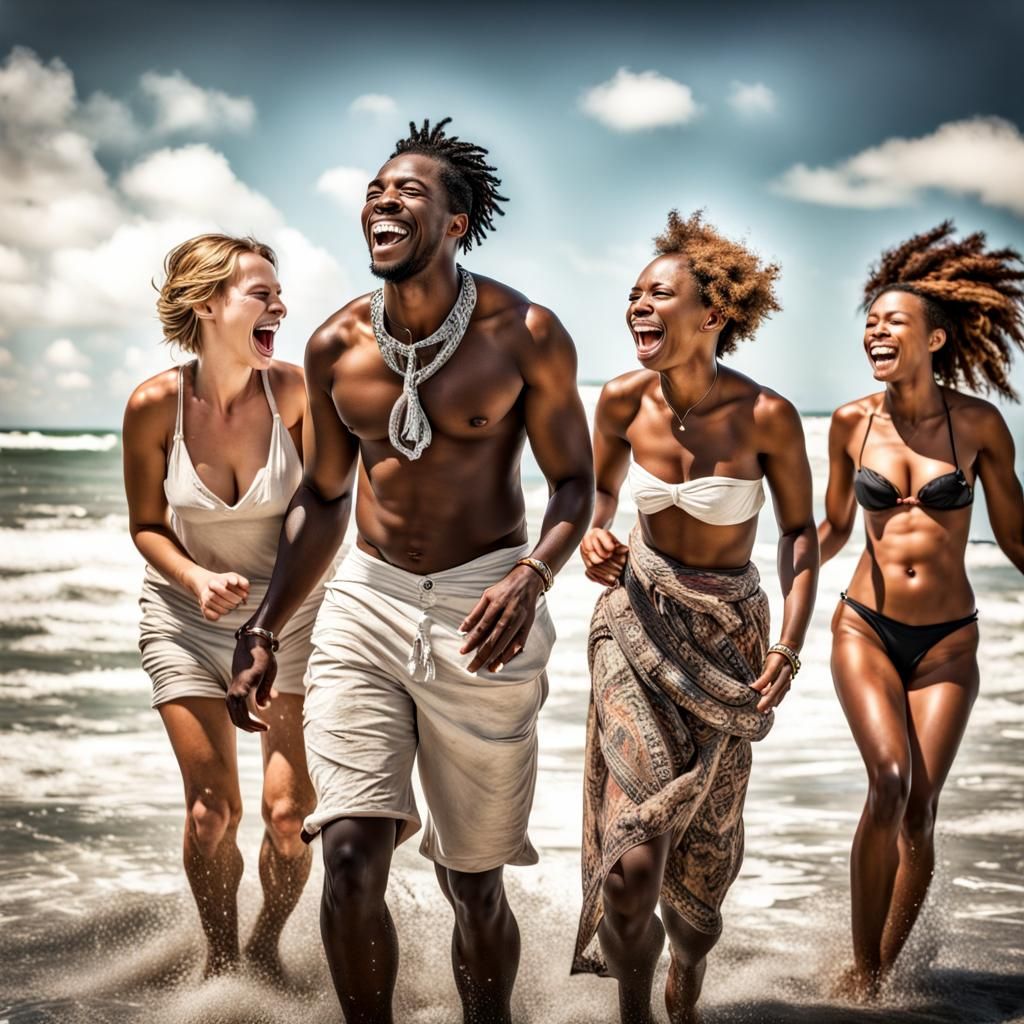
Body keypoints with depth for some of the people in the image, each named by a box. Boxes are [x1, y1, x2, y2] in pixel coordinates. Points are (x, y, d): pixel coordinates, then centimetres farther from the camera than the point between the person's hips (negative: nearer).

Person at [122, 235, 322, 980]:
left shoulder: (295, 393, -17)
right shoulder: (156, 404, -15)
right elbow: (147, 526, -2)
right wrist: (197, 579, -20)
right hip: (186, 618, 0)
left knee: (290, 812, -4)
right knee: (212, 810, 0)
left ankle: (268, 947, 24)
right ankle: (221, 962, 24)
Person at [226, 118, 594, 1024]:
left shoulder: (523, 334, -8)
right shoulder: (336, 347, 3)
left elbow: (574, 482, -4)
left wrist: (532, 575, -24)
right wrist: (264, 633, 11)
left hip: (481, 613, -2)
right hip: (366, 604, 3)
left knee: (475, 880, 7)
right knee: (351, 860, -12)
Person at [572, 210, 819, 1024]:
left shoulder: (767, 417, -16)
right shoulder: (623, 400, -9)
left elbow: (800, 530, -4)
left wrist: (790, 646, -13)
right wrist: (594, 537, -13)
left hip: (728, 631, 0)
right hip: (638, 617, 1)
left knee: (706, 842, 12)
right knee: (635, 850, -12)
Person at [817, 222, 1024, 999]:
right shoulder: (852, 423, -1)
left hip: (948, 640, 0)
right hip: (866, 629, 0)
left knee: (920, 807, -6)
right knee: (890, 779, -20)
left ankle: (885, 973, 11)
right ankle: (862, 966, -7)